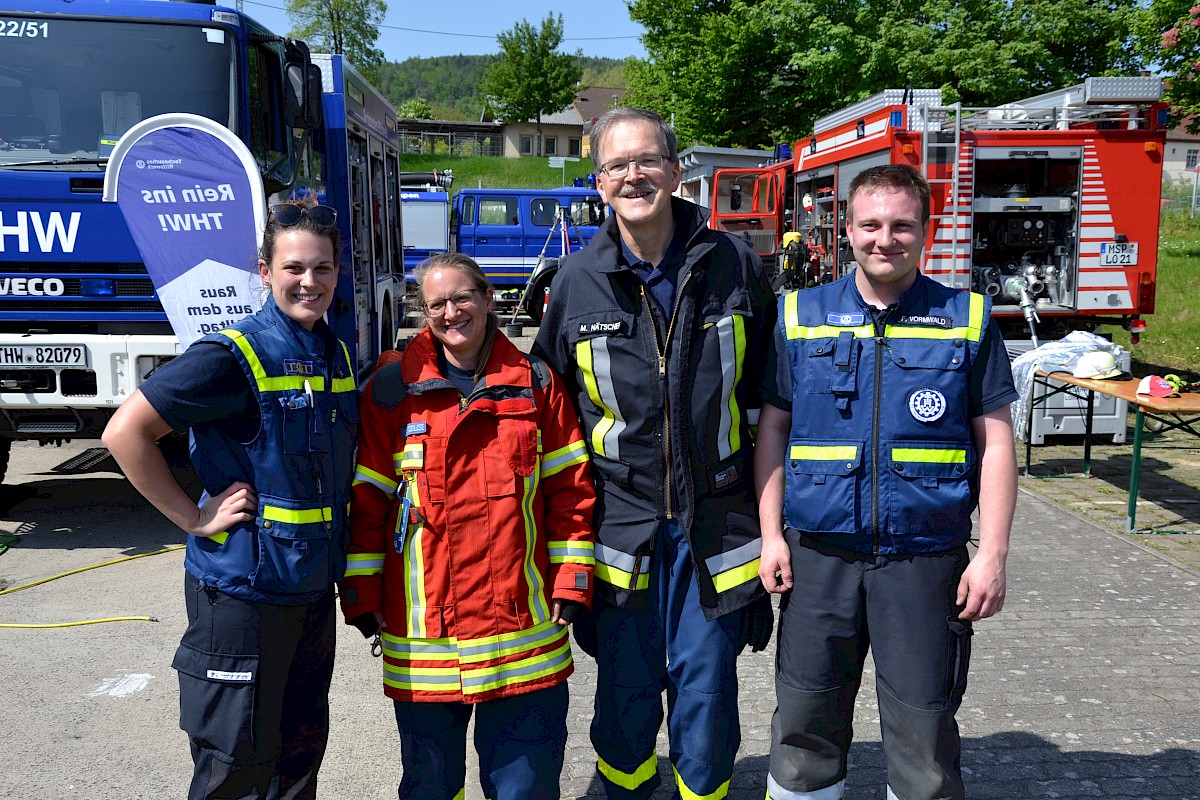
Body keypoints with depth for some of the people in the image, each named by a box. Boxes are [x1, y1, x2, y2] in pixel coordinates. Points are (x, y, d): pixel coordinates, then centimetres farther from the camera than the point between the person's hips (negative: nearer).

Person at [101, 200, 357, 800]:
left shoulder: (339, 356, 7)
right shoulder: (234, 356, -16)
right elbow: (125, 432, -19)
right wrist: (195, 519, -17)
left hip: (314, 588, 7)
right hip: (243, 589, -7)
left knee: (302, 751, 20)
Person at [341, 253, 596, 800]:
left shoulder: (534, 382, 3)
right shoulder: (392, 390, 0)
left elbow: (570, 488, 5)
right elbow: (366, 499, 3)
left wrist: (570, 582, 1)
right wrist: (361, 595, 2)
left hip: (524, 628, 1)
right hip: (423, 631, 0)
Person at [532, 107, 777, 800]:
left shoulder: (734, 265, -1)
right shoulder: (577, 282, 0)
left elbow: (768, 392, 6)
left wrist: (769, 506, 6)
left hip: (715, 527, 0)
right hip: (620, 527, 1)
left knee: (705, 691, 9)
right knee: (625, 695, 13)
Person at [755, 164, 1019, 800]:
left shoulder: (968, 320, 2)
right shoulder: (800, 317, 4)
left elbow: (995, 443, 2)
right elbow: (772, 428, 6)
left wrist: (992, 555, -4)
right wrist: (771, 534, 0)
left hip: (926, 557, 0)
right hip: (820, 554, 1)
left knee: (924, 730, 9)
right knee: (805, 723, 10)